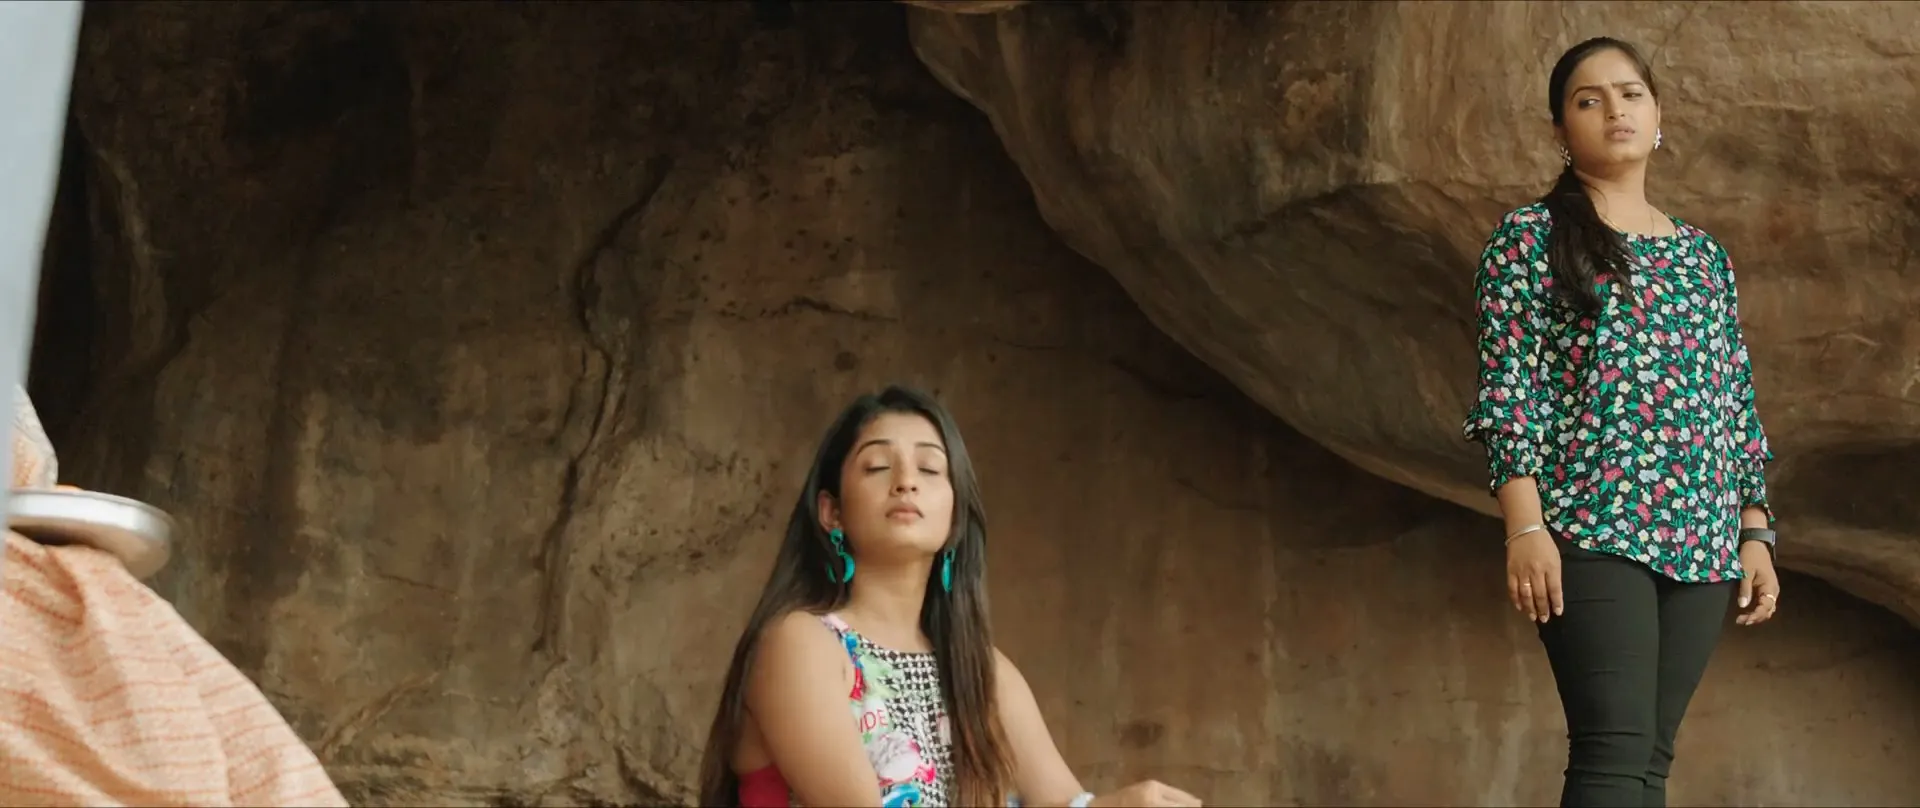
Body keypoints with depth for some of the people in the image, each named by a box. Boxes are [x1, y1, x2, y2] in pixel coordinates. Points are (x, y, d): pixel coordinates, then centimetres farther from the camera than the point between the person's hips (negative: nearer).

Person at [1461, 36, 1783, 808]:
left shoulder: (1702, 253, 19)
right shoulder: (1530, 236, 3)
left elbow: (1736, 403, 19)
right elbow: (1508, 384, -5)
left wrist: (1755, 534, 11)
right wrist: (1525, 526, -15)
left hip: (1701, 538, 6)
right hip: (1594, 528, -5)